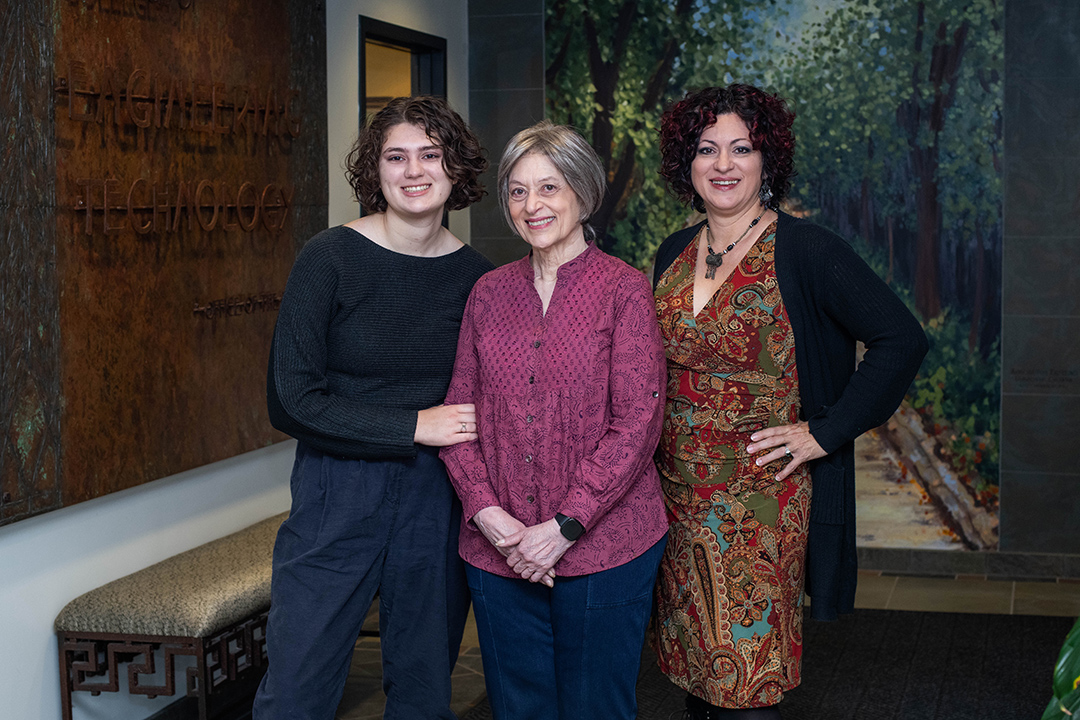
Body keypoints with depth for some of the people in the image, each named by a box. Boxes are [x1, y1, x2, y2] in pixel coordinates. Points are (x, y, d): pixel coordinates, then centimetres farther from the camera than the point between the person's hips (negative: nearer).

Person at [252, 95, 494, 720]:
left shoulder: (476, 275, 3)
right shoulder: (331, 258, -7)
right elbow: (291, 402, -11)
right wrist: (414, 426, -13)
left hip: (438, 502, 3)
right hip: (338, 497, -3)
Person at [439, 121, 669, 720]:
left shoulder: (624, 289, -5)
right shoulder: (489, 293, 8)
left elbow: (637, 423, -10)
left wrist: (564, 526, -15)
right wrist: (488, 514, -7)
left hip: (603, 549, -3)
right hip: (499, 551, 4)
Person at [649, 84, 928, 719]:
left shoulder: (805, 251, -10)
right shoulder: (673, 256, 8)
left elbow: (903, 339, -14)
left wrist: (825, 433, -15)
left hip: (764, 499, -5)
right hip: (679, 494, 5)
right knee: (694, 661, 12)